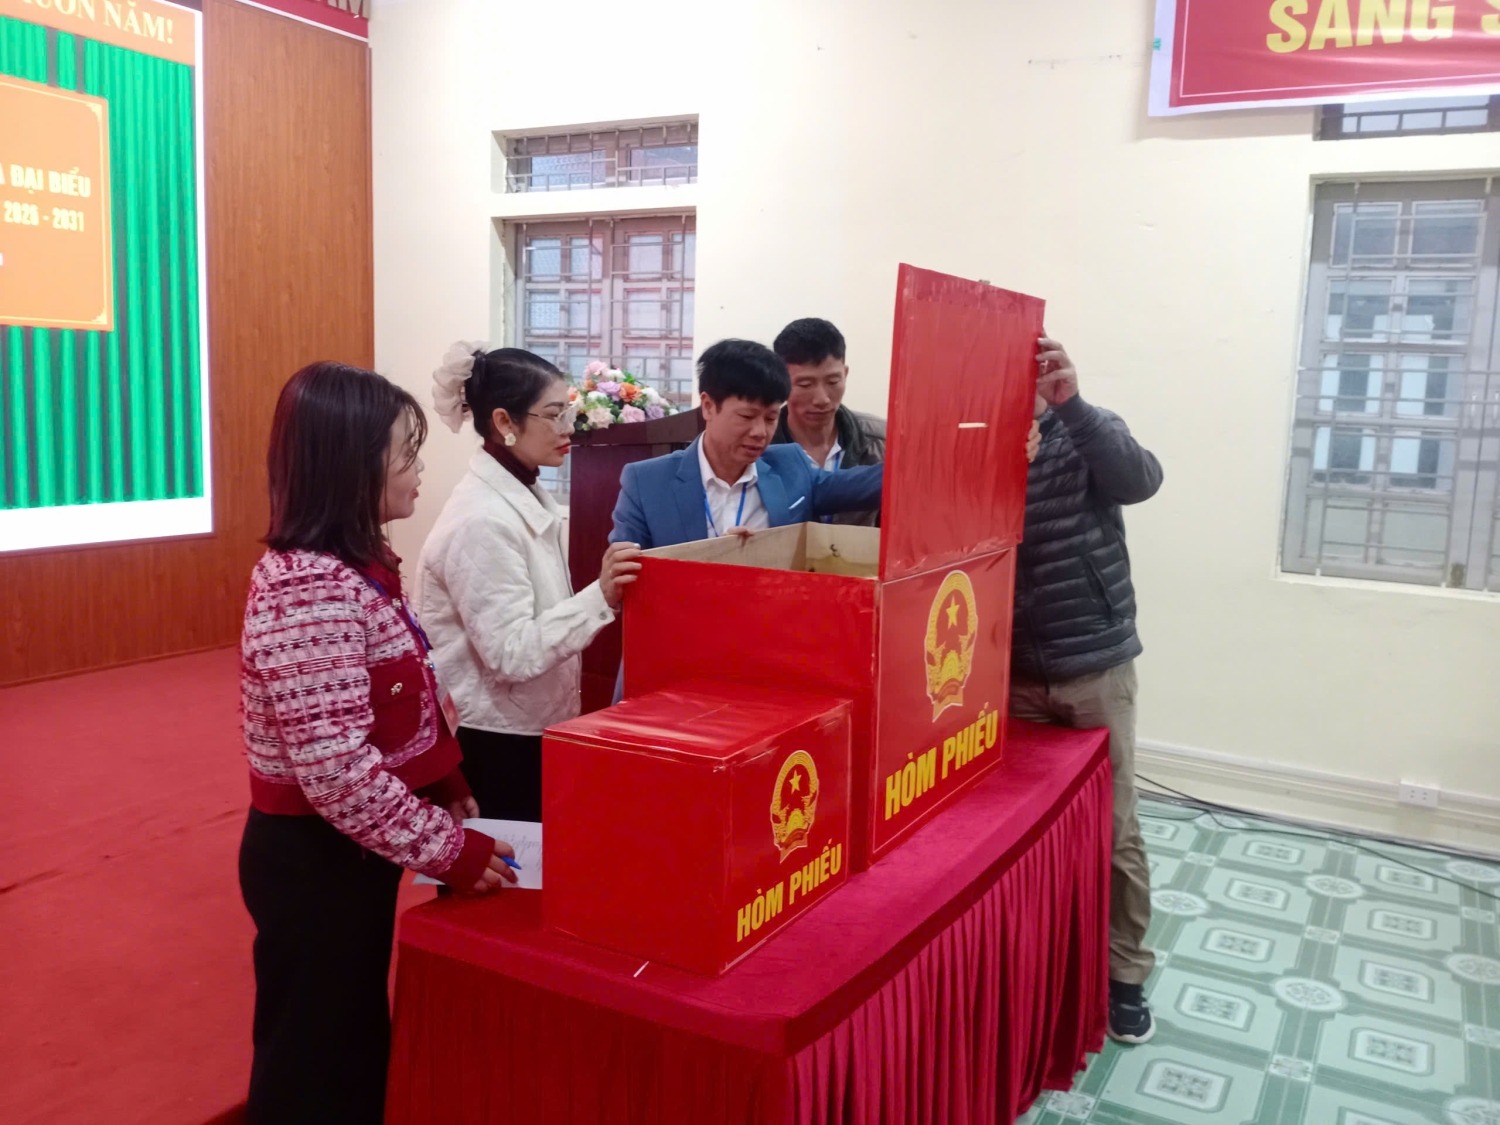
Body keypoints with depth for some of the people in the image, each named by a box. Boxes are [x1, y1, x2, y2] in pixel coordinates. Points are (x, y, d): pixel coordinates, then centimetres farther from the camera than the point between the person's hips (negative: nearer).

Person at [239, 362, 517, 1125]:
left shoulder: (352, 569, 4)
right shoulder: (308, 592, -27)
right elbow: (337, 772, -29)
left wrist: (446, 785, 6)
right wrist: (446, 851, -21)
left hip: (348, 849, 9)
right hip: (314, 856, -9)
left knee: (355, 1036, 23)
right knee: (316, 1055, 10)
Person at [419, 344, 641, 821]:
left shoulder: (530, 497, 7)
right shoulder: (482, 520, -22)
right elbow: (512, 652, -25)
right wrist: (600, 597, -33)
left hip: (534, 731, 9)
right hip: (495, 743, -9)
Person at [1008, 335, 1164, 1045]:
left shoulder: (1085, 433, -3)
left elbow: (1140, 480, -24)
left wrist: (1071, 402, -33)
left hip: (1095, 668, -2)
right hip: (1012, 673, 2)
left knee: (1113, 829, 6)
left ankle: (1124, 974, 24)